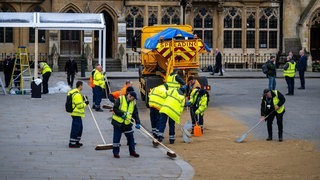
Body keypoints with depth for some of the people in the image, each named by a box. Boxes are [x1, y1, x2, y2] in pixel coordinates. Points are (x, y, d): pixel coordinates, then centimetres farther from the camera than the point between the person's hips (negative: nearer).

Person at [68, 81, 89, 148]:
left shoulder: (74, 93, 13)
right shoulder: (77, 95, -20)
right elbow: (79, 105, -21)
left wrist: (83, 100, 11)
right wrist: (85, 103, -7)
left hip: (76, 113, 11)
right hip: (76, 114, -11)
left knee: (80, 128, 19)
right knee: (75, 128, -7)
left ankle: (76, 141, 28)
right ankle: (72, 143, -5)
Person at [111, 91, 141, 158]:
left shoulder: (133, 103, 5)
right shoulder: (120, 99, -10)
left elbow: (135, 114, 3)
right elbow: (115, 108, -13)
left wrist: (137, 123, -9)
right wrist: (122, 114, -21)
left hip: (127, 123, 5)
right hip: (118, 122, -5)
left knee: (131, 138, 9)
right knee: (116, 138, 0)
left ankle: (132, 151, 22)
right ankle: (115, 152, 10)